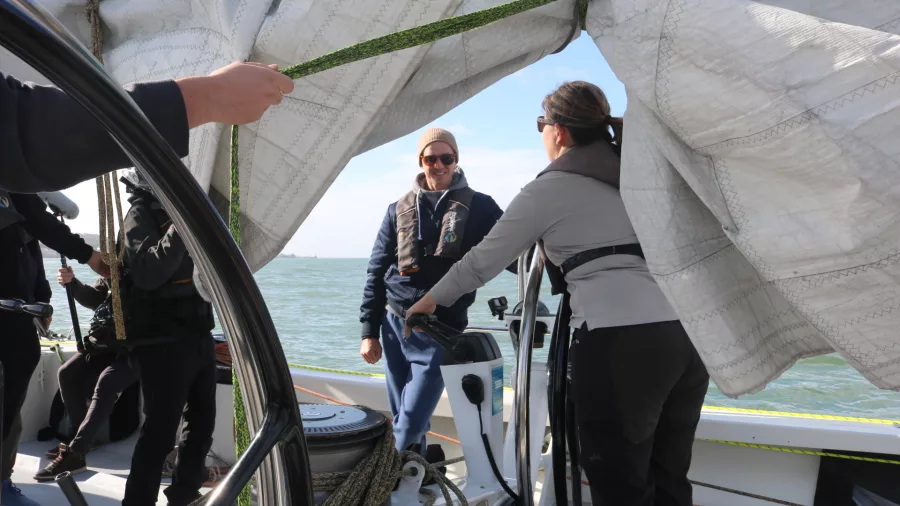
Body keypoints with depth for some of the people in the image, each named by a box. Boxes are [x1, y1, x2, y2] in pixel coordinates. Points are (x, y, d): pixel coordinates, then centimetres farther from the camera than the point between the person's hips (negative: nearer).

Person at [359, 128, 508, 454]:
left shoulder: (478, 207, 3)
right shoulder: (400, 210, 9)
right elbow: (376, 272, 10)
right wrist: (369, 331, 6)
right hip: (395, 324, 3)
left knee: (412, 424, -6)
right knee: (400, 419, 12)